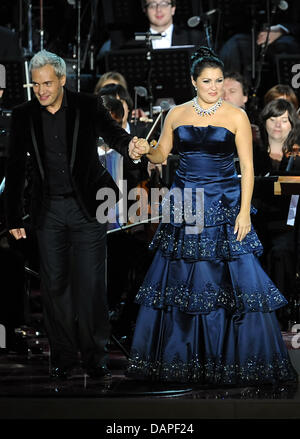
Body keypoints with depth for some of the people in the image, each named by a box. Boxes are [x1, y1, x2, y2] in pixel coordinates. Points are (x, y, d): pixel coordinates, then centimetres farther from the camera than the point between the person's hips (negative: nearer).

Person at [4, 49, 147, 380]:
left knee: (91, 284, -2)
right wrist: (13, 219, 3)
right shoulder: (24, 116, 2)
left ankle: (94, 355, 8)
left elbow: (111, 132, -17)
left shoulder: (88, 107, -2)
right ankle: (62, 355, 14)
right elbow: (15, 169, 5)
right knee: (55, 284, 4)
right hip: (48, 212, 2)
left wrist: (128, 146, -42)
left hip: (87, 207, -2)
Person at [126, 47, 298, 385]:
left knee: (233, 279, -9)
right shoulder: (177, 115, 7)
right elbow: (161, 154, 16)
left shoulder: (236, 116, -1)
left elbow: (247, 166, -2)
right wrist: (146, 151, -8)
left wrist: (244, 211, -9)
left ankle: (238, 358, 0)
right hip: (185, 204, 3)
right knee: (179, 280, 2)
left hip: (224, 205, -3)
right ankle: (178, 356, 11)